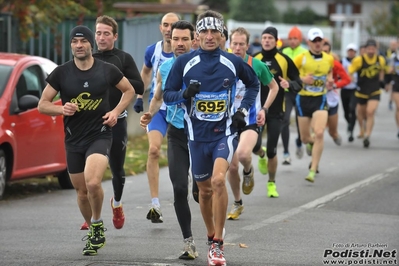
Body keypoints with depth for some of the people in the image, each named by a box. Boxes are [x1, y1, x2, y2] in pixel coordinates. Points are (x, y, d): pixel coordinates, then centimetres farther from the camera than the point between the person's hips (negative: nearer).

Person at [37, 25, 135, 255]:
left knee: (93, 182, -26)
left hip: (100, 135, -3)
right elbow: (43, 105, 4)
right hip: (73, 139, 3)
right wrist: (61, 109, -16)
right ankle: (94, 234, 32)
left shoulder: (107, 70, -2)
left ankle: (97, 225, -2)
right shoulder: (61, 73, 0)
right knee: (82, 191, 10)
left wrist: (116, 111, -2)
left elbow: (129, 91, 13)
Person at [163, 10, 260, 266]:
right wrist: (185, 94, -19)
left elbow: (254, 84, 17)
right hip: (197, 134, 2)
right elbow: (167, 94, 1)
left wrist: (244, 109, 4)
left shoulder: (234, 62, -1)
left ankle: (219, 245, -17)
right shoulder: (184, 62, -2)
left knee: (218, 180, -23)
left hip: (225, 132, -2)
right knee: (205, 190, 11)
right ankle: (211, 238, 33)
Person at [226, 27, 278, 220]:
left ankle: (248, 171, 6)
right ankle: (237, 203, 24)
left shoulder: (257, 66, -6)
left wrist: (264, 109, -2)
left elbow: (273, 87, 8)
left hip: (251, 120, -3)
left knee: (243, 153, -30)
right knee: (232, 166, 3)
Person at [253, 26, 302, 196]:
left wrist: (289, 85, -18)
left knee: (271, 151, -1)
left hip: (276, 111, -1)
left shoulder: (284, 60, -2)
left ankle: (271, 183, 22)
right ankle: (261, 155, 24)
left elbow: (298, 82, 3)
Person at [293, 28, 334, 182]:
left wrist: (329, 80, 3)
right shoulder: (301, 58, -7)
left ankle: (313, 171, -15)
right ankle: (311, 143, 51)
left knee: (319, 133, -20)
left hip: (320, 100, 0)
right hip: (303, 99, 0)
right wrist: (302, 79, -19)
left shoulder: (329, 59, 2)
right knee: (305, 138, 8)